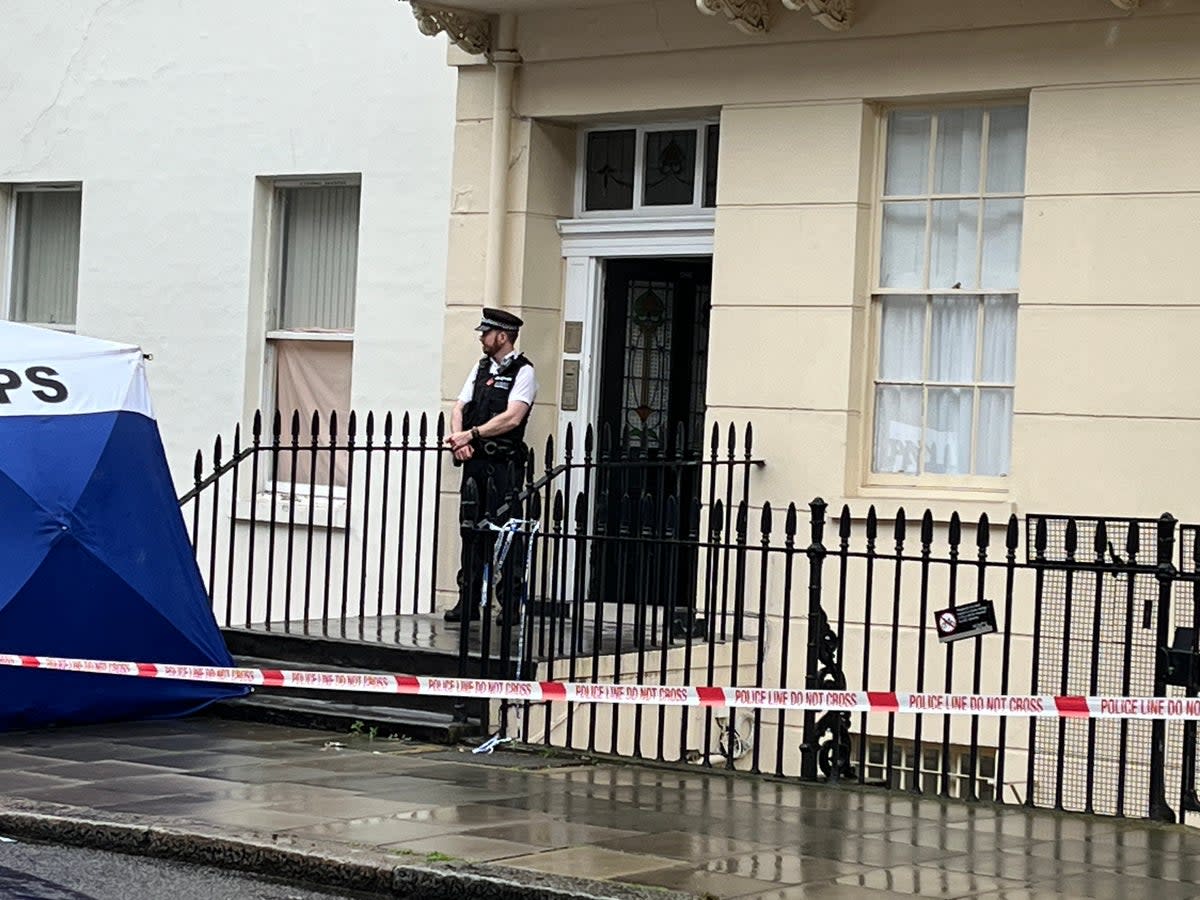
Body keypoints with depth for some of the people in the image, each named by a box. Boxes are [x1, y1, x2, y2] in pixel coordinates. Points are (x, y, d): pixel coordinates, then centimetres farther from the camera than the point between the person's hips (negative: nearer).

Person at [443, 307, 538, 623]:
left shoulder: (523, 372, -5)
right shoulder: (481, 368, 17)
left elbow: (512, 418, -17)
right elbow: (460, 408, 12)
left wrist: (472, 435, -19)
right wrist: (458, 439, -8)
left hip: (504, 465, -7)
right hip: (474, 461, 7)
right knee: (471, 530, 8)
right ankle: (468, 602, 12)